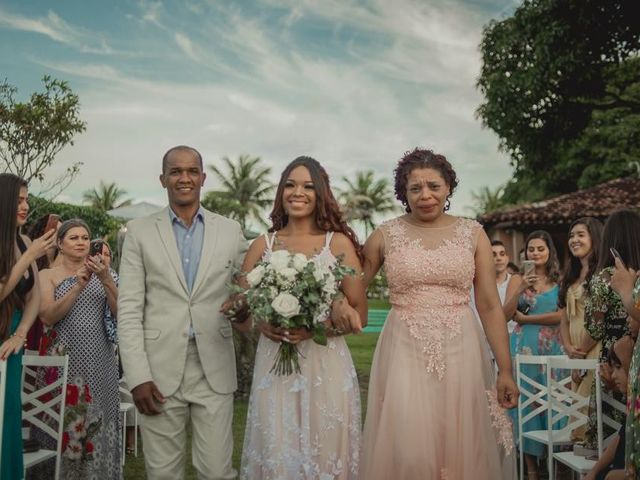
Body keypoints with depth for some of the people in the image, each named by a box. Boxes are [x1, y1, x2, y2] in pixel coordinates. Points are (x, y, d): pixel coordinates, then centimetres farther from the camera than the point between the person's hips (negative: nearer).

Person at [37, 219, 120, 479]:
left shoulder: (104, 272, 8)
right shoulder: (48, 275, 4)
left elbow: (120, 312, -4)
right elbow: (47, 317, -10)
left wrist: (106, 279, -17)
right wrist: (79, 285, -18)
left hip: (99, 362, 2)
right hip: (65, 361, -2)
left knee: (98, 425, 5)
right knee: (65, 425, 0)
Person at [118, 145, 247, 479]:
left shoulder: (230, 230, 7)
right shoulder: (139, 231, 4)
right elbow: (128, 310, 0)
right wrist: (137, 377, -7)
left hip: (215, 370, 1)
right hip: (159, 369, 0)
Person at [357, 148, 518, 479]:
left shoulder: (473, 234, 3)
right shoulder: (385, 235, 2)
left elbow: (490, 306, 2)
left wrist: (505, 369, -1)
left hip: (461, 354, 1)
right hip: (405, 354, -1)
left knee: (462, 450, 8)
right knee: (407, 452, 0)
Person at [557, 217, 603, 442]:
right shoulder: (570, 276, 19)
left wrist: (583, 355, -7)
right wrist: (568, 348, -2)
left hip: (597, 350, -7)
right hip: (577, 355, 7)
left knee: (590, 406, -10)